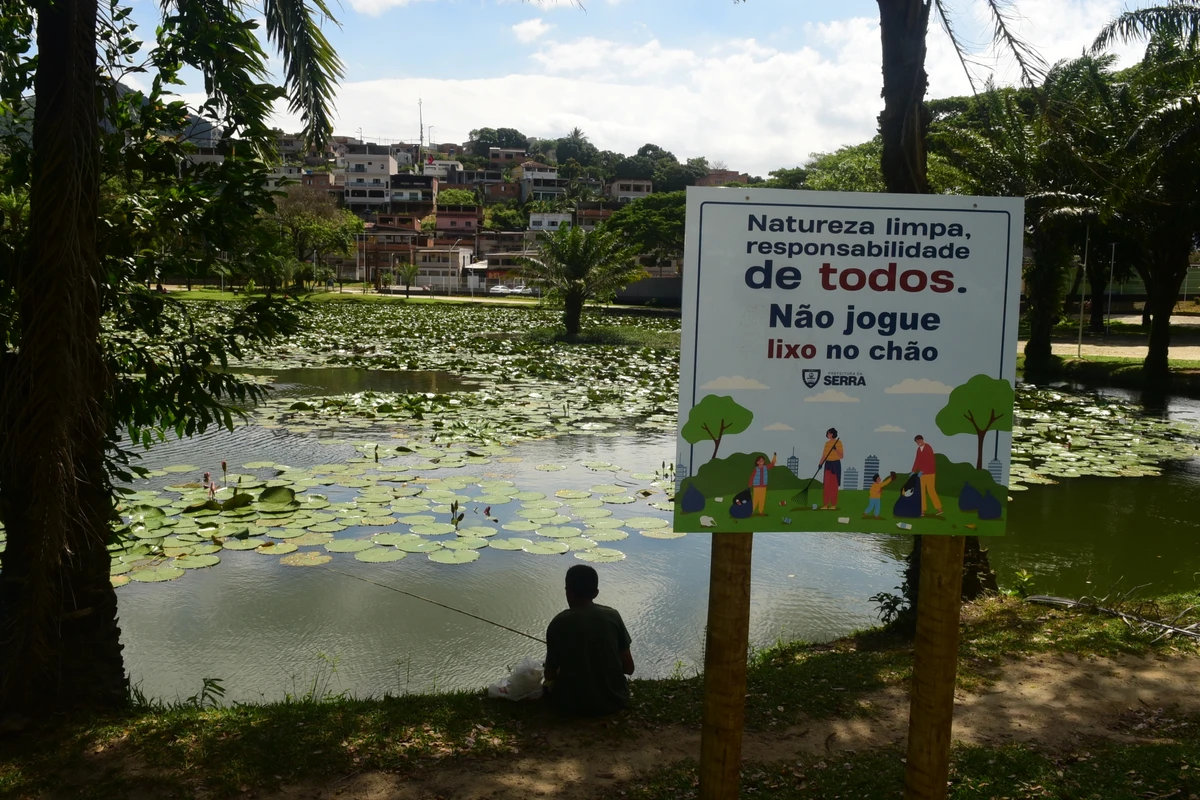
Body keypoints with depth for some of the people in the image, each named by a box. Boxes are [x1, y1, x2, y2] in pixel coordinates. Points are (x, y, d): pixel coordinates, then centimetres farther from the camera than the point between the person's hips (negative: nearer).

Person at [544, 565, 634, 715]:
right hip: (613, 700, 2)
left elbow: (550, 674, -1)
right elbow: (628, 667, -1)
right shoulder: (612, 616, -5)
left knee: (550, 685, 31)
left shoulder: (559, 622, -11)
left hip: (574, 703, -2)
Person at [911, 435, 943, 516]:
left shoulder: (928, 448, -12)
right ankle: (923, 510, 10)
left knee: (931, 490, -7)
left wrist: (921, 471, -22)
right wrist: (913, 471, 4)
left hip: (929, 473, -7)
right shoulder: (919, 449, 9)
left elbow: (928, 461, -19)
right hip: (923, 473, 7)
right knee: (922, 491, 6)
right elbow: (917, 461, 11)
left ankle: (939, 508, 2)